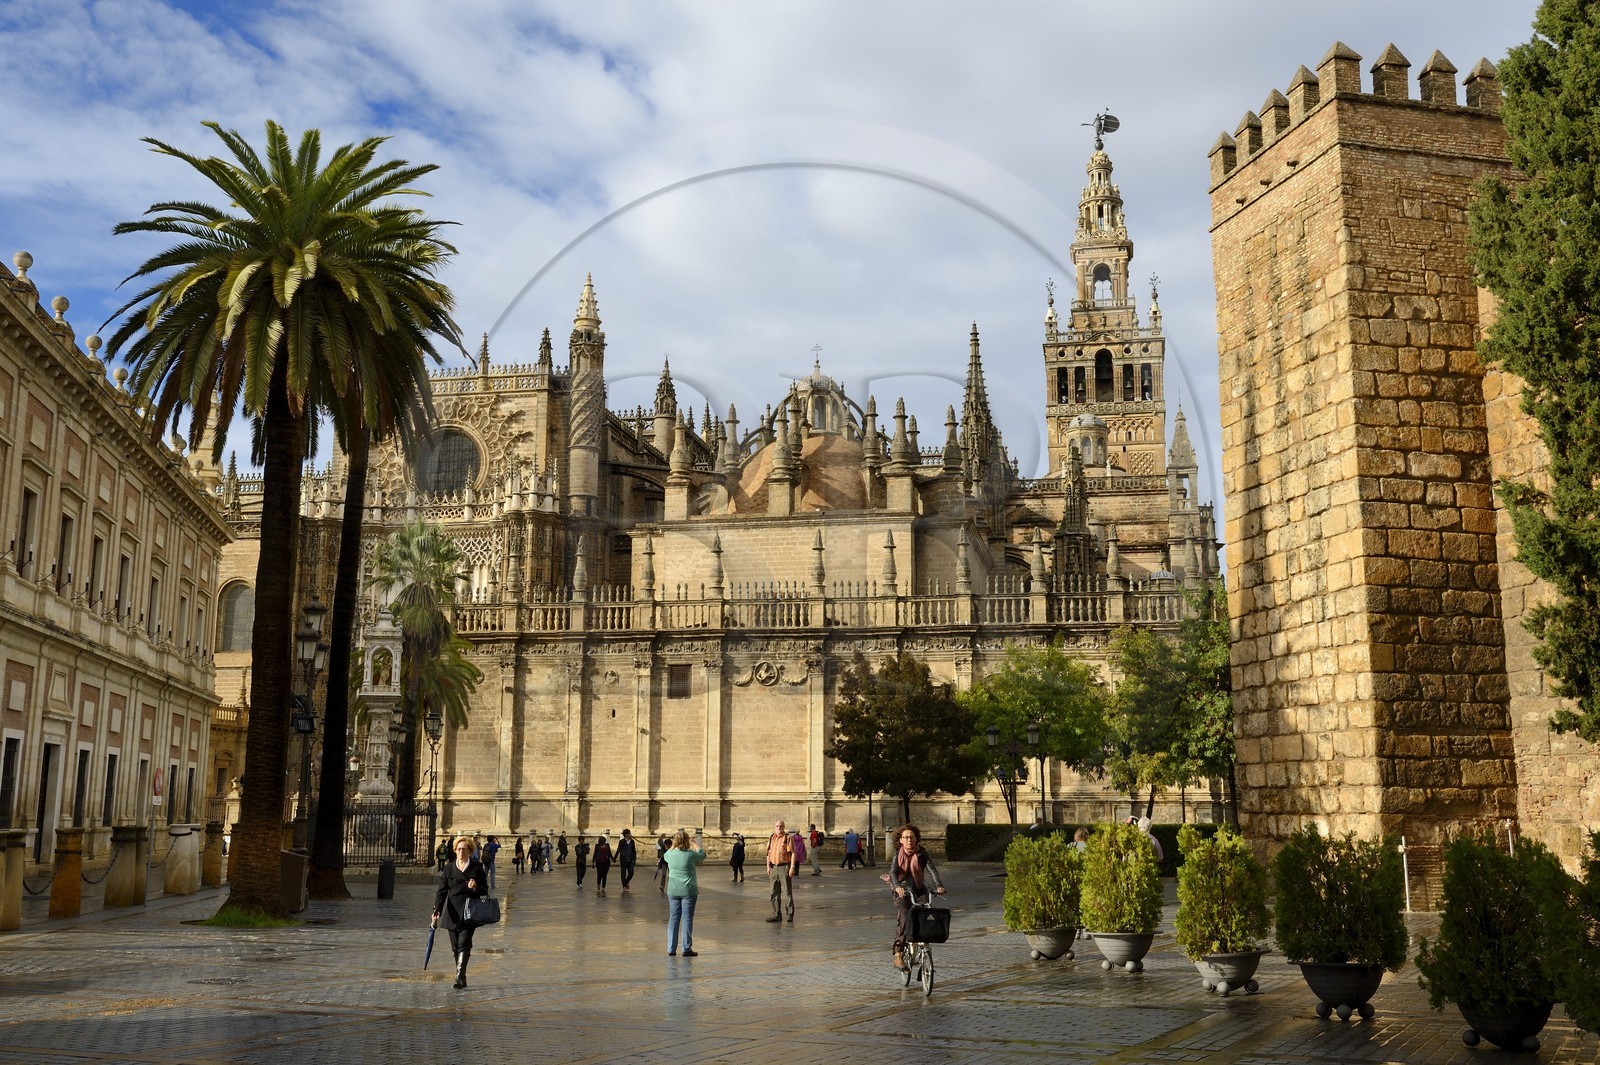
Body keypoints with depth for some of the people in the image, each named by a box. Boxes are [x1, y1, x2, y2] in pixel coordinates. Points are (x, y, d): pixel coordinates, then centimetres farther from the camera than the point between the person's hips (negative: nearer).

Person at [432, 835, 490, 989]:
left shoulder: (477, 867, 3)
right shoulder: (449, 868, 7)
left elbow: (485, 890, 6)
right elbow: (441, 891, 3)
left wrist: (476, 887, -16)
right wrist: (437, 910, -9)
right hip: (452, 912, 3)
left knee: (464, 944, -13)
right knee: (455, 946, 7)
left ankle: (460, 976, -17)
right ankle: (461, 977, 17)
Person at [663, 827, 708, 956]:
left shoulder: (670, 854, -4)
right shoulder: (690, 855, -13)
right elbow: (702, 855, 8)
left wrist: (674, 845, 29)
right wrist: (697, 843, 23)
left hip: (673, 891, 3)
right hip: (688, 891, -3)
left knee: (673, 918, 9)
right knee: (687, 919, 2)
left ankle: (671, 949, 10)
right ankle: (686, 949, 3)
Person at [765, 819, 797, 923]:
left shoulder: (788, 838, -5)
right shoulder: (771, 838, 11)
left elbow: (793, 853, -8)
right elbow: (768, 853, 16)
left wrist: (792, 867, -14)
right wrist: (768, 866, 7)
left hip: (785, 867, -6)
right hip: (774, 867, 6)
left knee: (787, 892, -4)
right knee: (775, 893, 8)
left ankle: (790, 915, 1)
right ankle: (777, 915, 14)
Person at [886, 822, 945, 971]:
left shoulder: (922, 853, -3)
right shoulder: (898, 853, -4)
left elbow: (931, 870, -15)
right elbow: (893, 872, -18)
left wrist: (938, 885, -34)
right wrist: (897, 886, -39)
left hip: (919, 889, 2)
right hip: (902, 891, -2)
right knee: (903, 919, -20)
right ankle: (898, 954, -17)